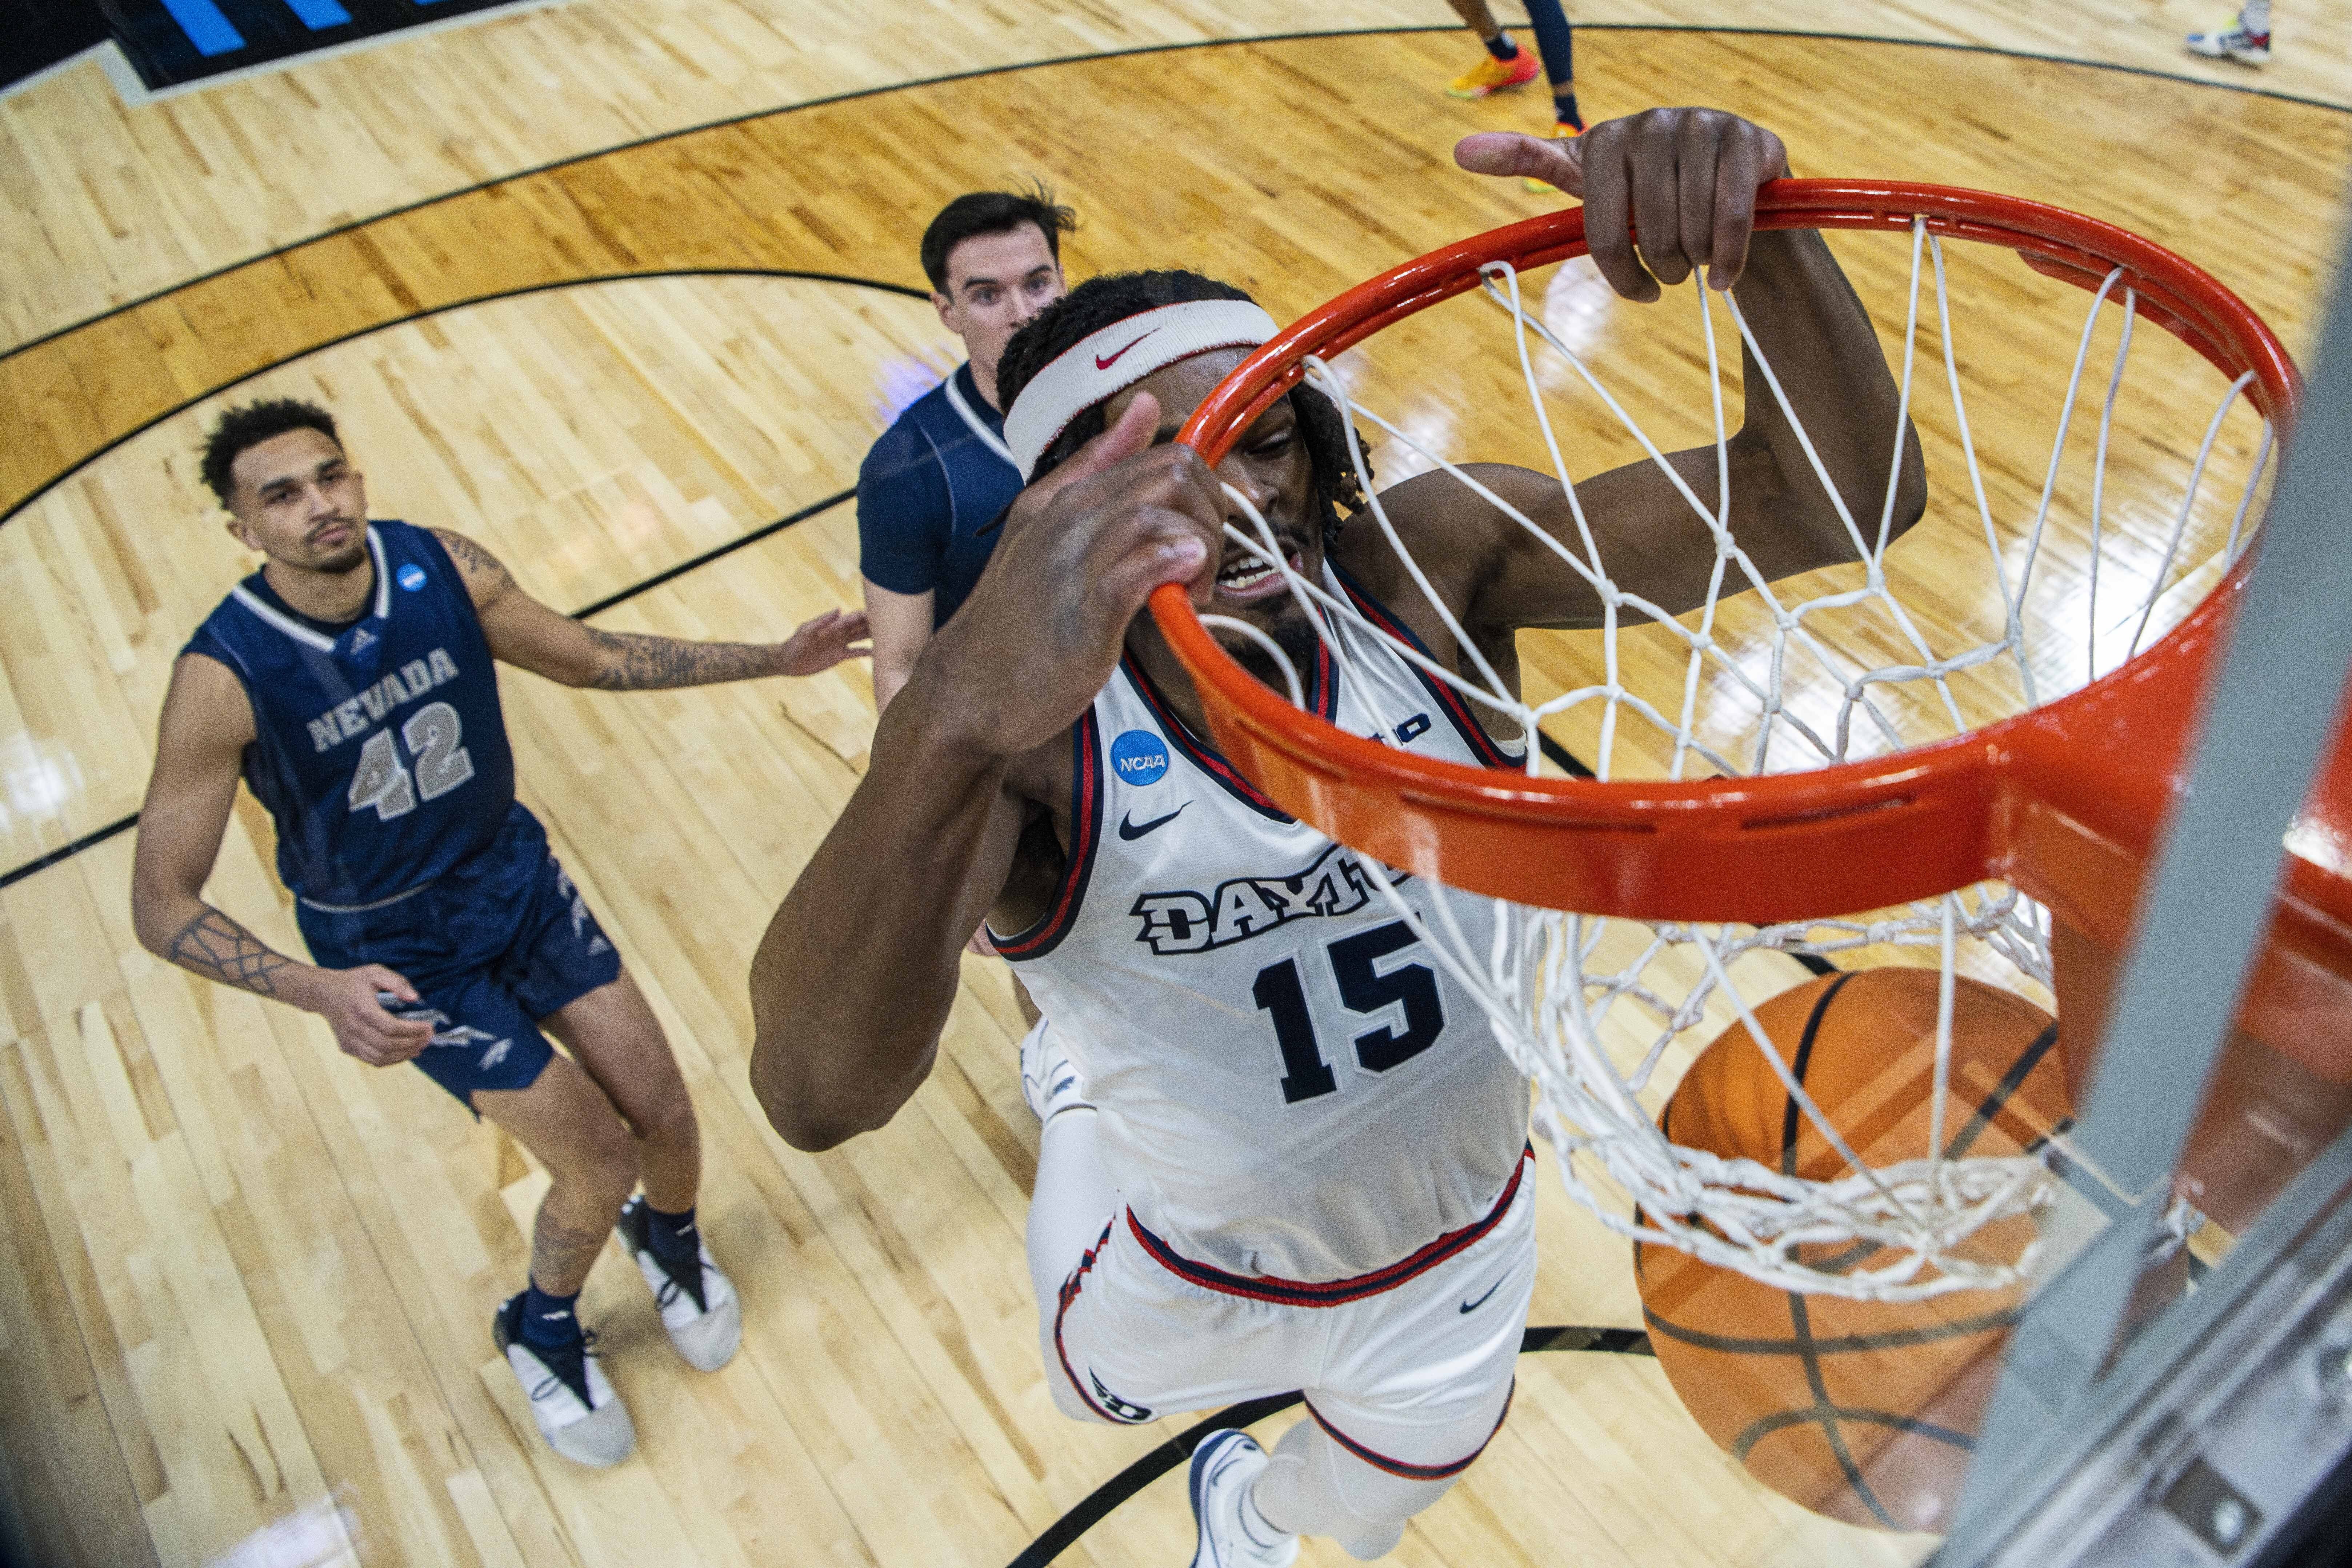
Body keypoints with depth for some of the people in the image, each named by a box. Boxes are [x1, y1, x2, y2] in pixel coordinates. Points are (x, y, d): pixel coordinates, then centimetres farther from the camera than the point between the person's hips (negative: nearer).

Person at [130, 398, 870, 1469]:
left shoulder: (443, 569, -15)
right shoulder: (222, 679, -26)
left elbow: (592, 658, 2)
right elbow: (162, 907, -22)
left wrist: (772, 660, -4)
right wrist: (321, 992, -38)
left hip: (516, 876, 4)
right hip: (395, 953, -4)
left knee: (664, 1114, 5)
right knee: (599, 1162, -5)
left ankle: (670, 1241, 42)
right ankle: (542, 1334, 29)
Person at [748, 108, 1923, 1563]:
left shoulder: (1427, 567, -27)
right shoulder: (1027, 727, -34)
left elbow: (1838, 500, -33)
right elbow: (816, 1094, -50)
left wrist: (1762, 234, -53)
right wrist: (955, 726, -68)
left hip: (1459, 1254, 2)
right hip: (1188, 1273, -1)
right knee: (1107, 1392, 35)